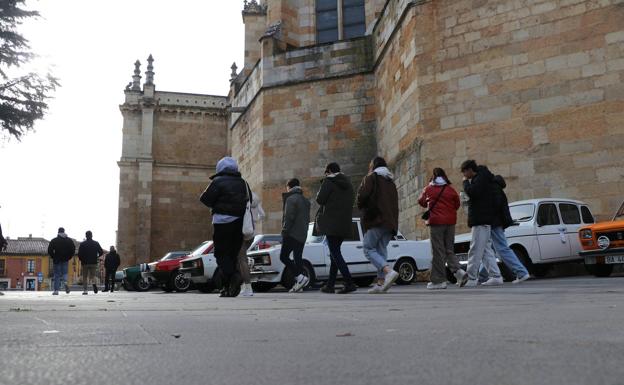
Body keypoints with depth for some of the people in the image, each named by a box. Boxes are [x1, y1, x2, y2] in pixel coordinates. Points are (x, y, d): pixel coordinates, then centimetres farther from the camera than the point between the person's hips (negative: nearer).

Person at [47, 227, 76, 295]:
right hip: (65, 260, 2)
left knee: (57, 275, 3)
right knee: (64, 272, 13)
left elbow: (49, 250, -7)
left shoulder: (54, 240, -3)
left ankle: (56, 290, 1)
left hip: (57, 260, -2)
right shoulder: (69, 240, 5)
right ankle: (65, 282, -19)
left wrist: (53, 257, 7)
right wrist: (69, 257, 9)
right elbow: (73, 249, 1)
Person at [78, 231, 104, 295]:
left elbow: (79, 254, -6)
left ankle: (85, 290, 5)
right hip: (94, 263, 1)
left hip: (85, 263, -1)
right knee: (93, 275, 9)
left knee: (85, 277, 8)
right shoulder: (96, 243, 2)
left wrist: (82, 260, 12)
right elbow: (101, 252, 0)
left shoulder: (82, 244, -2)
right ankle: (94, 283, -23)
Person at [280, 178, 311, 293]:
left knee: (283, 256, -4)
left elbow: (289, 217, -17)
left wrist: (284, 231, -12)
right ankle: (298, 283, 5)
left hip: (292, 234, -8)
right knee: (298, 258, 9)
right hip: (302, 235, 8)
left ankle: (300, 277, -15)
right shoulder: (306, 200, 18)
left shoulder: (291, 199, -10)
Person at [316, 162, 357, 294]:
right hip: (345, 224, 7)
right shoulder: (348, 183, 16)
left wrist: (319, 194, 9)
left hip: (332, 223, -7)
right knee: (335, 252, 13)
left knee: (335, 253, -7)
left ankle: (349, 283, -18)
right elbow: (352, 201, 20)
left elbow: (320, 199, -11)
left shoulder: (328, 181, -5)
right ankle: (330, 285, 15)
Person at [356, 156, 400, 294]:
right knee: (381, 250, 8)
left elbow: (362, 195, -13)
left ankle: (389, 272, -24)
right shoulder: (390, 182, 23)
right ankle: (380, 283, 1)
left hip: (375, 220, -7)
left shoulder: (371, 177, -1)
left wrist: (361, 206, 5)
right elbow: (394, 203, 21)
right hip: (390, 221, 7)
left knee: (368, 249, -4)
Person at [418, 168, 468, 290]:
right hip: (450, 221, 3)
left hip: (436, 222, -3)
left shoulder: (428, 189, 0)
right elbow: (457, 205, 11)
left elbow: (421, 201, 13)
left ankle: (439, 281, -1)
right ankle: (457, 270, -7)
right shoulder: (451, 189, 5)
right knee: (449, 249, 14)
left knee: (438, 252, -1)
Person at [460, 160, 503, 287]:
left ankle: (471, 278, -9)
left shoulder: (481, 178, -8)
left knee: (475, 250, -10)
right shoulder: (480, 178, 22)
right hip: (481, 220, 11)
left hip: (481, 221, -11)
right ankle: (496, 276, 8)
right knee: (483, 251, 10)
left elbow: (472, 192, -21)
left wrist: (466, 182, -8)